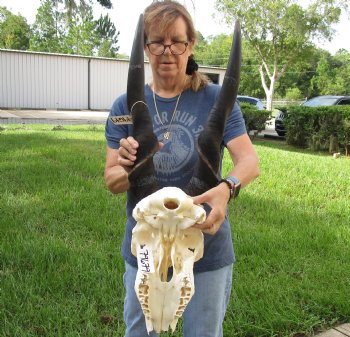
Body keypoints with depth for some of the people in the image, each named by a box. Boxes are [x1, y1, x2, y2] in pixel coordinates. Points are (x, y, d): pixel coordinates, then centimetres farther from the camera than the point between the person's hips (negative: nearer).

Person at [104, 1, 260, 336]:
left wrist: (226, 187, -40)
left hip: (206, 247, -2)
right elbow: (111, 181, -5)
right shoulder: (126, 105, -4)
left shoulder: (215, 98, -9)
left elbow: (249, 159, -18)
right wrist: (128, 169, -29)